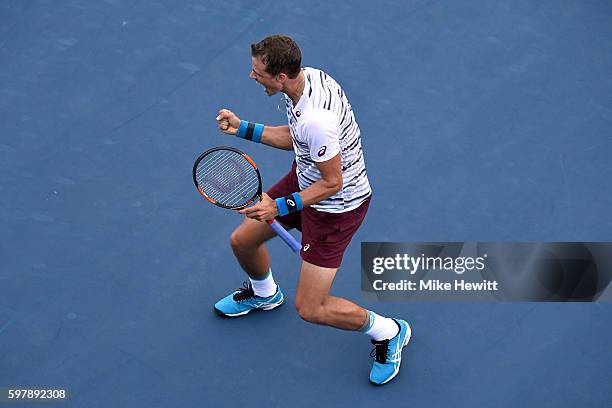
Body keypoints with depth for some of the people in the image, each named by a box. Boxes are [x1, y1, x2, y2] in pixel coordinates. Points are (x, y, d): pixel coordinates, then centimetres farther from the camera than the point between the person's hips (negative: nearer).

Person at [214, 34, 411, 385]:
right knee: (242, 241, 18)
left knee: (311, 309, -5)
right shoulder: (309, 76, -8)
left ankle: (389, 332, 18)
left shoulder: (315, 119, -37)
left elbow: (332, 183, -27)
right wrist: (243, 128, 6)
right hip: (306, 179, 9)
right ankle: (264, 293, 52)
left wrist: (279, 207, -24)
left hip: (337, 204, -9)